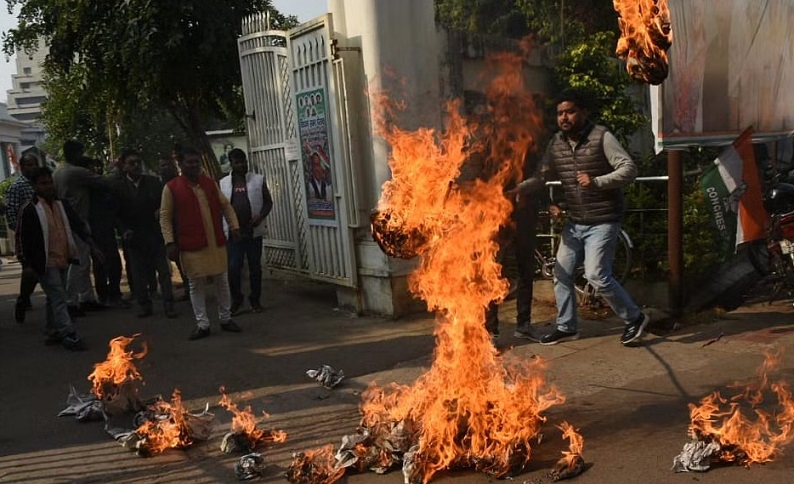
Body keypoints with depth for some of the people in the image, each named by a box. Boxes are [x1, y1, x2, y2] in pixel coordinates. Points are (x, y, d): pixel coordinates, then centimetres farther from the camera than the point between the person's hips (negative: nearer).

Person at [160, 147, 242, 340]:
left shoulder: (210, 183, 8)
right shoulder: (171, 188, -4)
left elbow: (225, 205, 16)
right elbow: (165, 217, -3)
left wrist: (234, 225, 6)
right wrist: (170, 242, -10)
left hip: (216, 242, 4)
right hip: (191, 246, -4)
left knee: (222, 281, 10)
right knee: (196, 285, 3)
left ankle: (226, 319, 24)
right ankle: (202, 325, 13)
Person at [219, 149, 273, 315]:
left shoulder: (259, 180, 4)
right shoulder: (223, 183, 7)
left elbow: (268, 202, 5)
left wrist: (260, 216, -13)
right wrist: (220, 228, 0)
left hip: (254, 231, 0)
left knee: (255, 267, 7)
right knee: (233, 268, -2)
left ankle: (255, 300, 20)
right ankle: (236, 299, 17)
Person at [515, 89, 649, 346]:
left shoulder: (602, 137, -13)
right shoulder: (556, 143, 5)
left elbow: (629, 169, -17)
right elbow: (540, 176, 1)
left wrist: (596, 181, -31)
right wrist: (515, 189, -16)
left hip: (602, 221, -7)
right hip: (574, 222, 7)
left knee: (597, 276, -11)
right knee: (562, 274, 9)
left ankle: (634, 319, 11)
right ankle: (566, 327, 25)